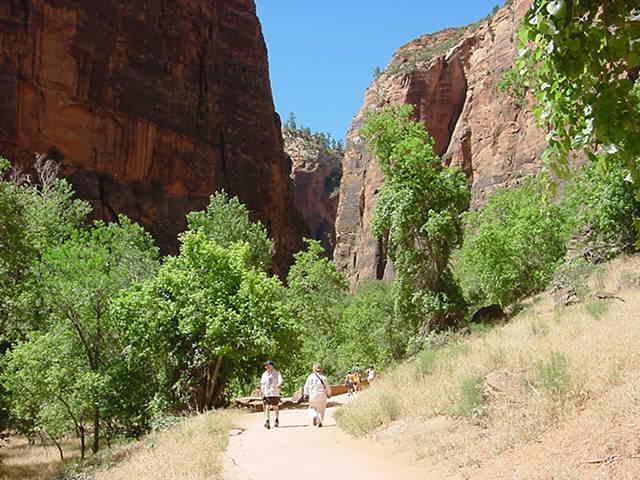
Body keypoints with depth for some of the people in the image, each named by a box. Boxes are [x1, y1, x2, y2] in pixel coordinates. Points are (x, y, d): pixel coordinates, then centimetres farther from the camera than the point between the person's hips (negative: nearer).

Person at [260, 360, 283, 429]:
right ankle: (268, 422, -11)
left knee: (275, 407, 7)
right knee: (267, 407, -9)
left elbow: (280, 382, -9)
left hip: (275, 393, -2)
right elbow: (262, 384, 15)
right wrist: (262, 393, 8)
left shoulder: (277, 373, 0)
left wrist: (276, 386, -29)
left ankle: (277, 420, 25)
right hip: (266, 394, 2)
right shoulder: (264, 374, 10)